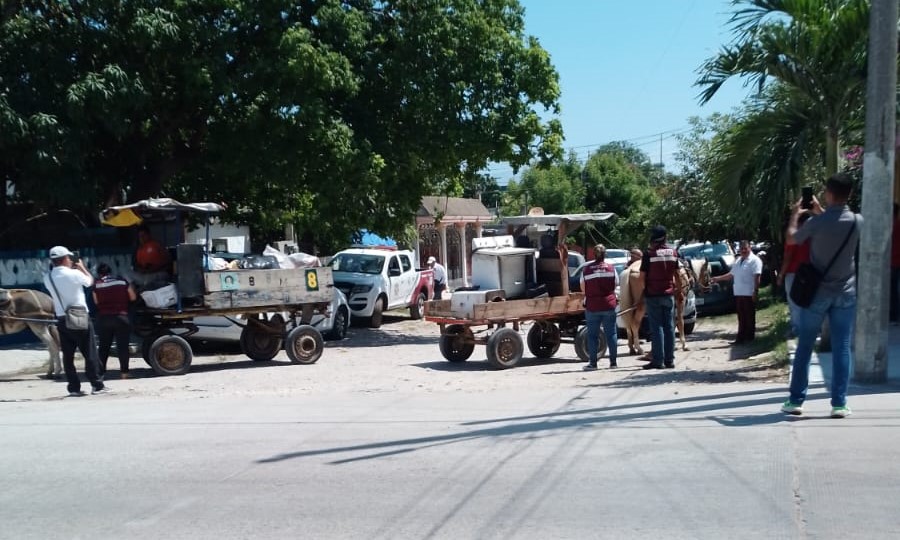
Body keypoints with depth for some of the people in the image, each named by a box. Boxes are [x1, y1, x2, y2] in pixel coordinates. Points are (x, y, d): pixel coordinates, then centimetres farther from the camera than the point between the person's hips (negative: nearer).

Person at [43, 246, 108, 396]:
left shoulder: (48, 278, 1)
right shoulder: (74, 274, -13)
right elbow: (90, 281, 6)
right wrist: (81, 267, 19)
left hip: (62, 320, 5)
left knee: (68, 355, 7)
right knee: (90, 353, 3)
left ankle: (74, 387, 8)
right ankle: (97, 385, 5)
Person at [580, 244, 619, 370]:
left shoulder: (586, 269, -4)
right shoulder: (611, 268, -3)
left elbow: (583, 288, 2)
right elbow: (616, 284, 7)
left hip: (592, 306, 0)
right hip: (609, 305, 1)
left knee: (592, 335, 5)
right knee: (611, 333, 9)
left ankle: (592, 363, 3)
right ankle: (613, 361, 10)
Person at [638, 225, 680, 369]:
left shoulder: (649, 253, -11)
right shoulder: (673, 252, 5)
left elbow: (642, 275, -9)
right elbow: (676, 272, 12)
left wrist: (643, 290, 4)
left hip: (653, 294, -4)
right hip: (669, 294, 4)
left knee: (657, 328, -2)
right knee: (669, 327, 9)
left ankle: (658, 361, -4)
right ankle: (669, 359, 11)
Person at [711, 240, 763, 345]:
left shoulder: (754, 260, -7)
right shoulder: (737, 261, 18)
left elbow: (757, 277, -14)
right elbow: (731, 274, 25)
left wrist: (756, 291, -21)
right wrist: (718, 278, 20)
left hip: (749, 293, -7)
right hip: (738, 293, 7)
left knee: (749, 316, 1)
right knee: (741, 317, 10)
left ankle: (749, 338, 8)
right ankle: (741, 338, 13)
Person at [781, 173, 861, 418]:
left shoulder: (816, 222, -13)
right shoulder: (857, 221, -4)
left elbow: (794, 236, 6)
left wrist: (795, 214, 23)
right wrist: (820, 212, 27)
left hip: (817, 291, -2)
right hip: (845, 293, 2)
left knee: (804, 346, 7)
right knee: (841, 348, 4)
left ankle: (796, 400, 10)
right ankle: (839, 404, 4)